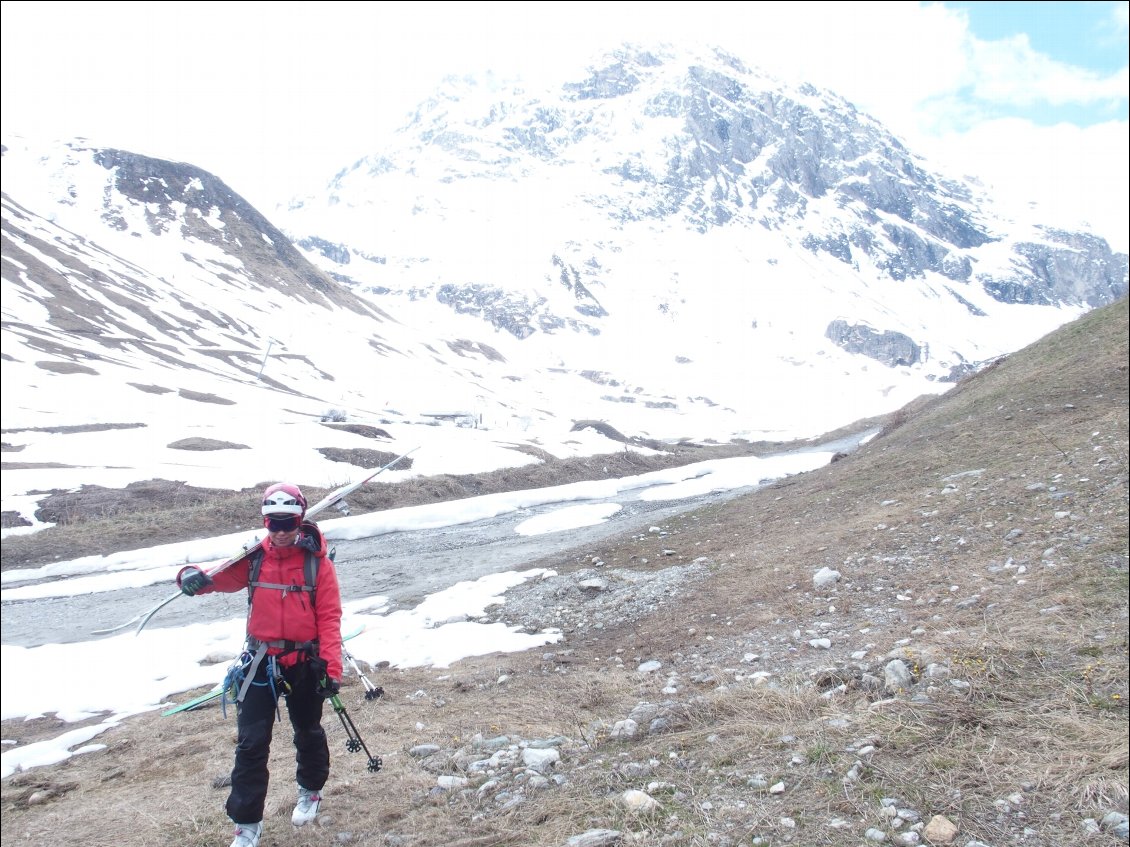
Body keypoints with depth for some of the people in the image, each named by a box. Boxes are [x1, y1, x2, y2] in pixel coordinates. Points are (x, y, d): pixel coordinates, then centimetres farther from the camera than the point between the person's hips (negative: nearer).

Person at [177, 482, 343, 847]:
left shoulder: (317, 562, -10)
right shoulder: (254, 558, -3)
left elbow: (329, 618, -11)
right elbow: (222, 576, -11)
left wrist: (331, 668, -18)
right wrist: (194, 576, -35)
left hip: (305, 662, -1)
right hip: (261, 662, 1)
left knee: (308, 731, 19)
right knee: (251, 743, 1)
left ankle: (310, 789, 45)